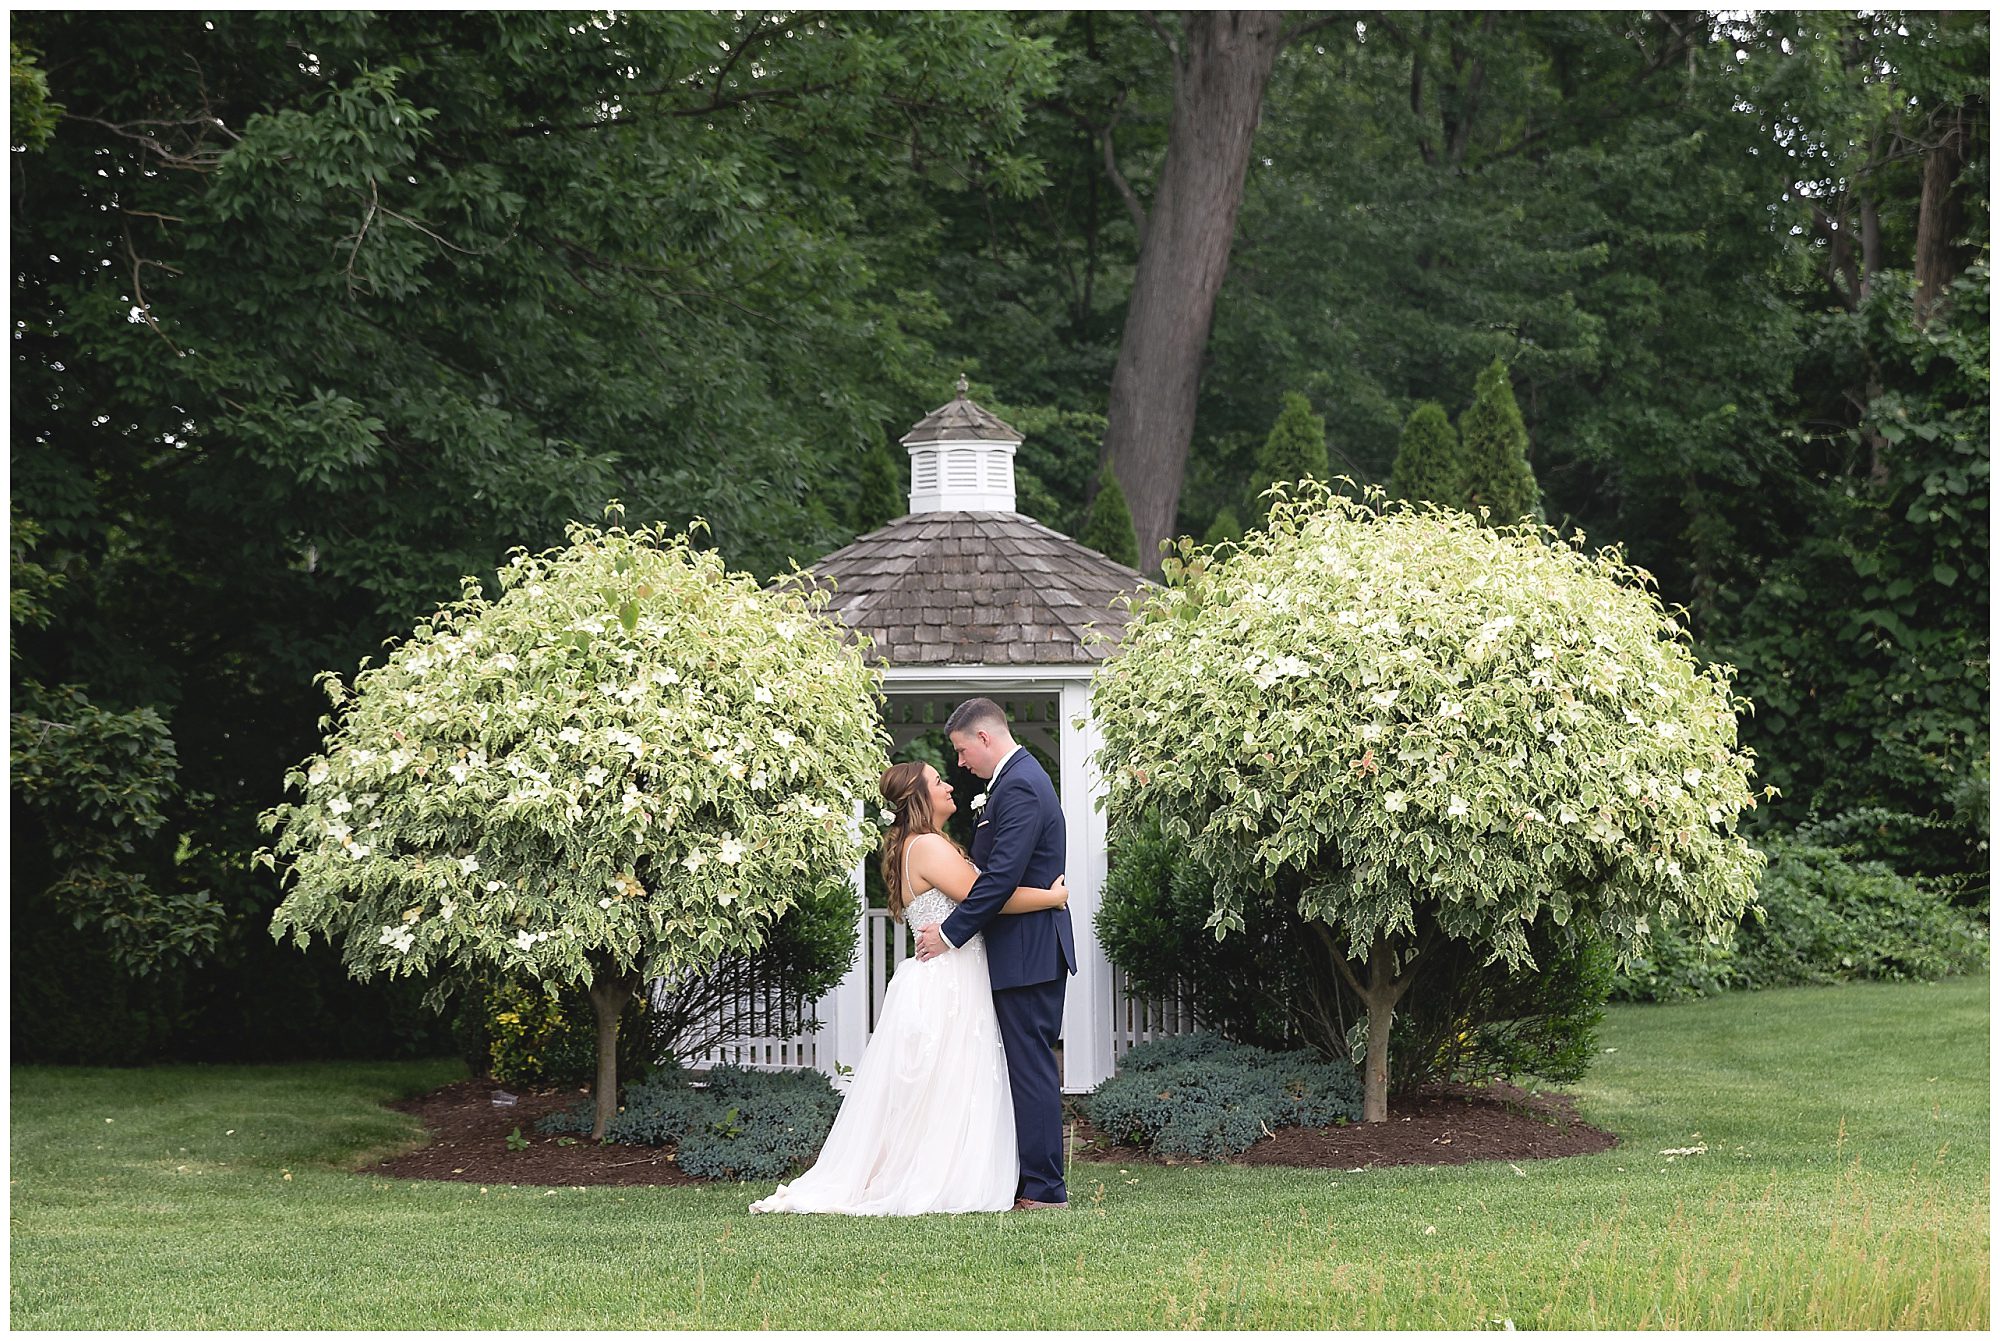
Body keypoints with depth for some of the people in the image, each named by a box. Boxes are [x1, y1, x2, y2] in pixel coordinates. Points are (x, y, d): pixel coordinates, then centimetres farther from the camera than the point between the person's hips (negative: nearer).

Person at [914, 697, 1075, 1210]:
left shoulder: (1019, 787, -17)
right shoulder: (1021, 777, 17)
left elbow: (1001, 877, -23)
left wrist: (949, 933, -17)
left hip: (1027, 952, -11)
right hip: (1028, 951, 11)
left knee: (1031, 1066, -8)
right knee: (1030, 1066, 12)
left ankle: (1044, 1189, -6)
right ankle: (1038, 1181, 15)